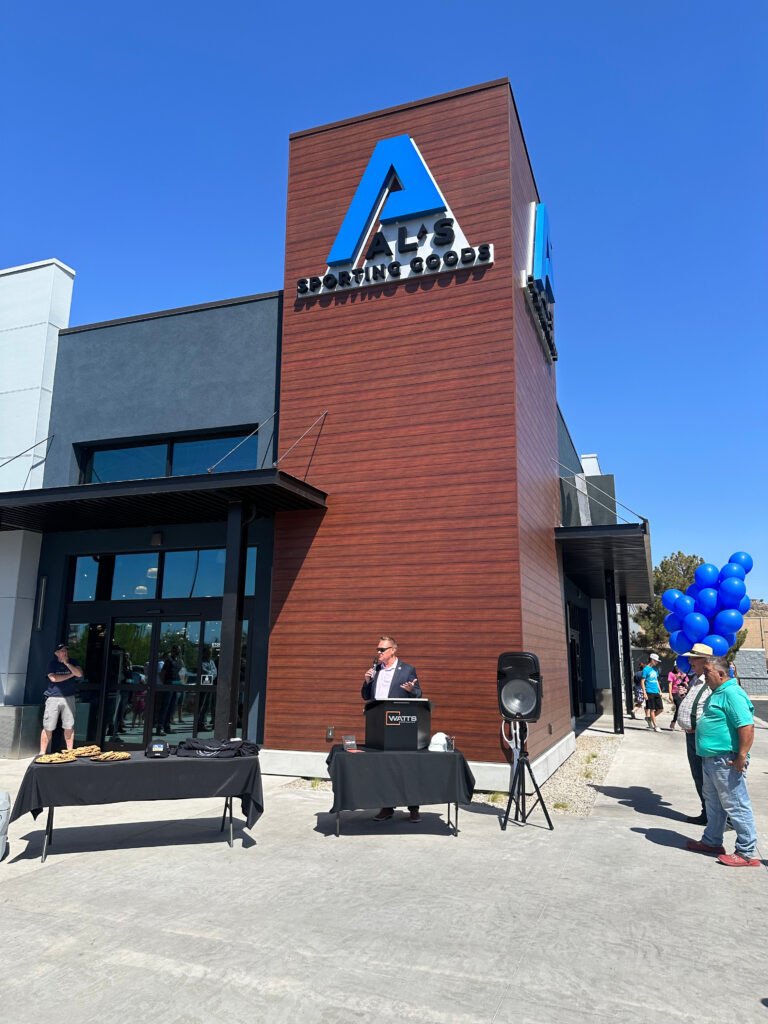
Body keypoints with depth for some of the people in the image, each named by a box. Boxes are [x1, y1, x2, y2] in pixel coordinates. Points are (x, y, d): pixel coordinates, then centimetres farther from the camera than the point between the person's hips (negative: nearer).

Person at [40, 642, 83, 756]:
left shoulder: (73, 662, 7)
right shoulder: (52, 663, 2)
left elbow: (79, 674, -10)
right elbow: (53, 678, -11)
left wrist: (66, 663, -12)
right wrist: (71, 675, -6)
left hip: (69, 698, 2)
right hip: (53, 698, -2)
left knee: (69, 727, 3)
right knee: (48, 728, -2)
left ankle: (70, 752, 11)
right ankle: (42, 753, 7)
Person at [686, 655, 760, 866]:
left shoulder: (732, 693, -20)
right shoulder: (717, 693, 14)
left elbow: (747, 726, -27)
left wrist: (741, 757, -26)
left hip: (726, 761, -11)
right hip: (711, 759, 11)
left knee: (736, 806, -1)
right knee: (713, 803, 21)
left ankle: (746, 853, 9)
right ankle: (712, 842, 34)